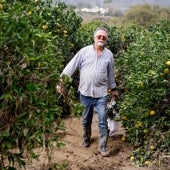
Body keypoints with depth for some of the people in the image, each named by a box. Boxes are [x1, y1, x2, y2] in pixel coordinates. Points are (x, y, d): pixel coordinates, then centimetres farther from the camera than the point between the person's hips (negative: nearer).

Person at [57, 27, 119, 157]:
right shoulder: (84, 51, -5)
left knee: (103, 121, -1)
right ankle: (86, 138, 40)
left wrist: (113, 88, 20)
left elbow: (111, 73, 13)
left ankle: (103, 147, 9)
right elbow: (71, 66, -6)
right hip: (85, 92, 0)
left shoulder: (109, 54, 2)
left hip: (101, 93, 0)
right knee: (86, 119, 17)